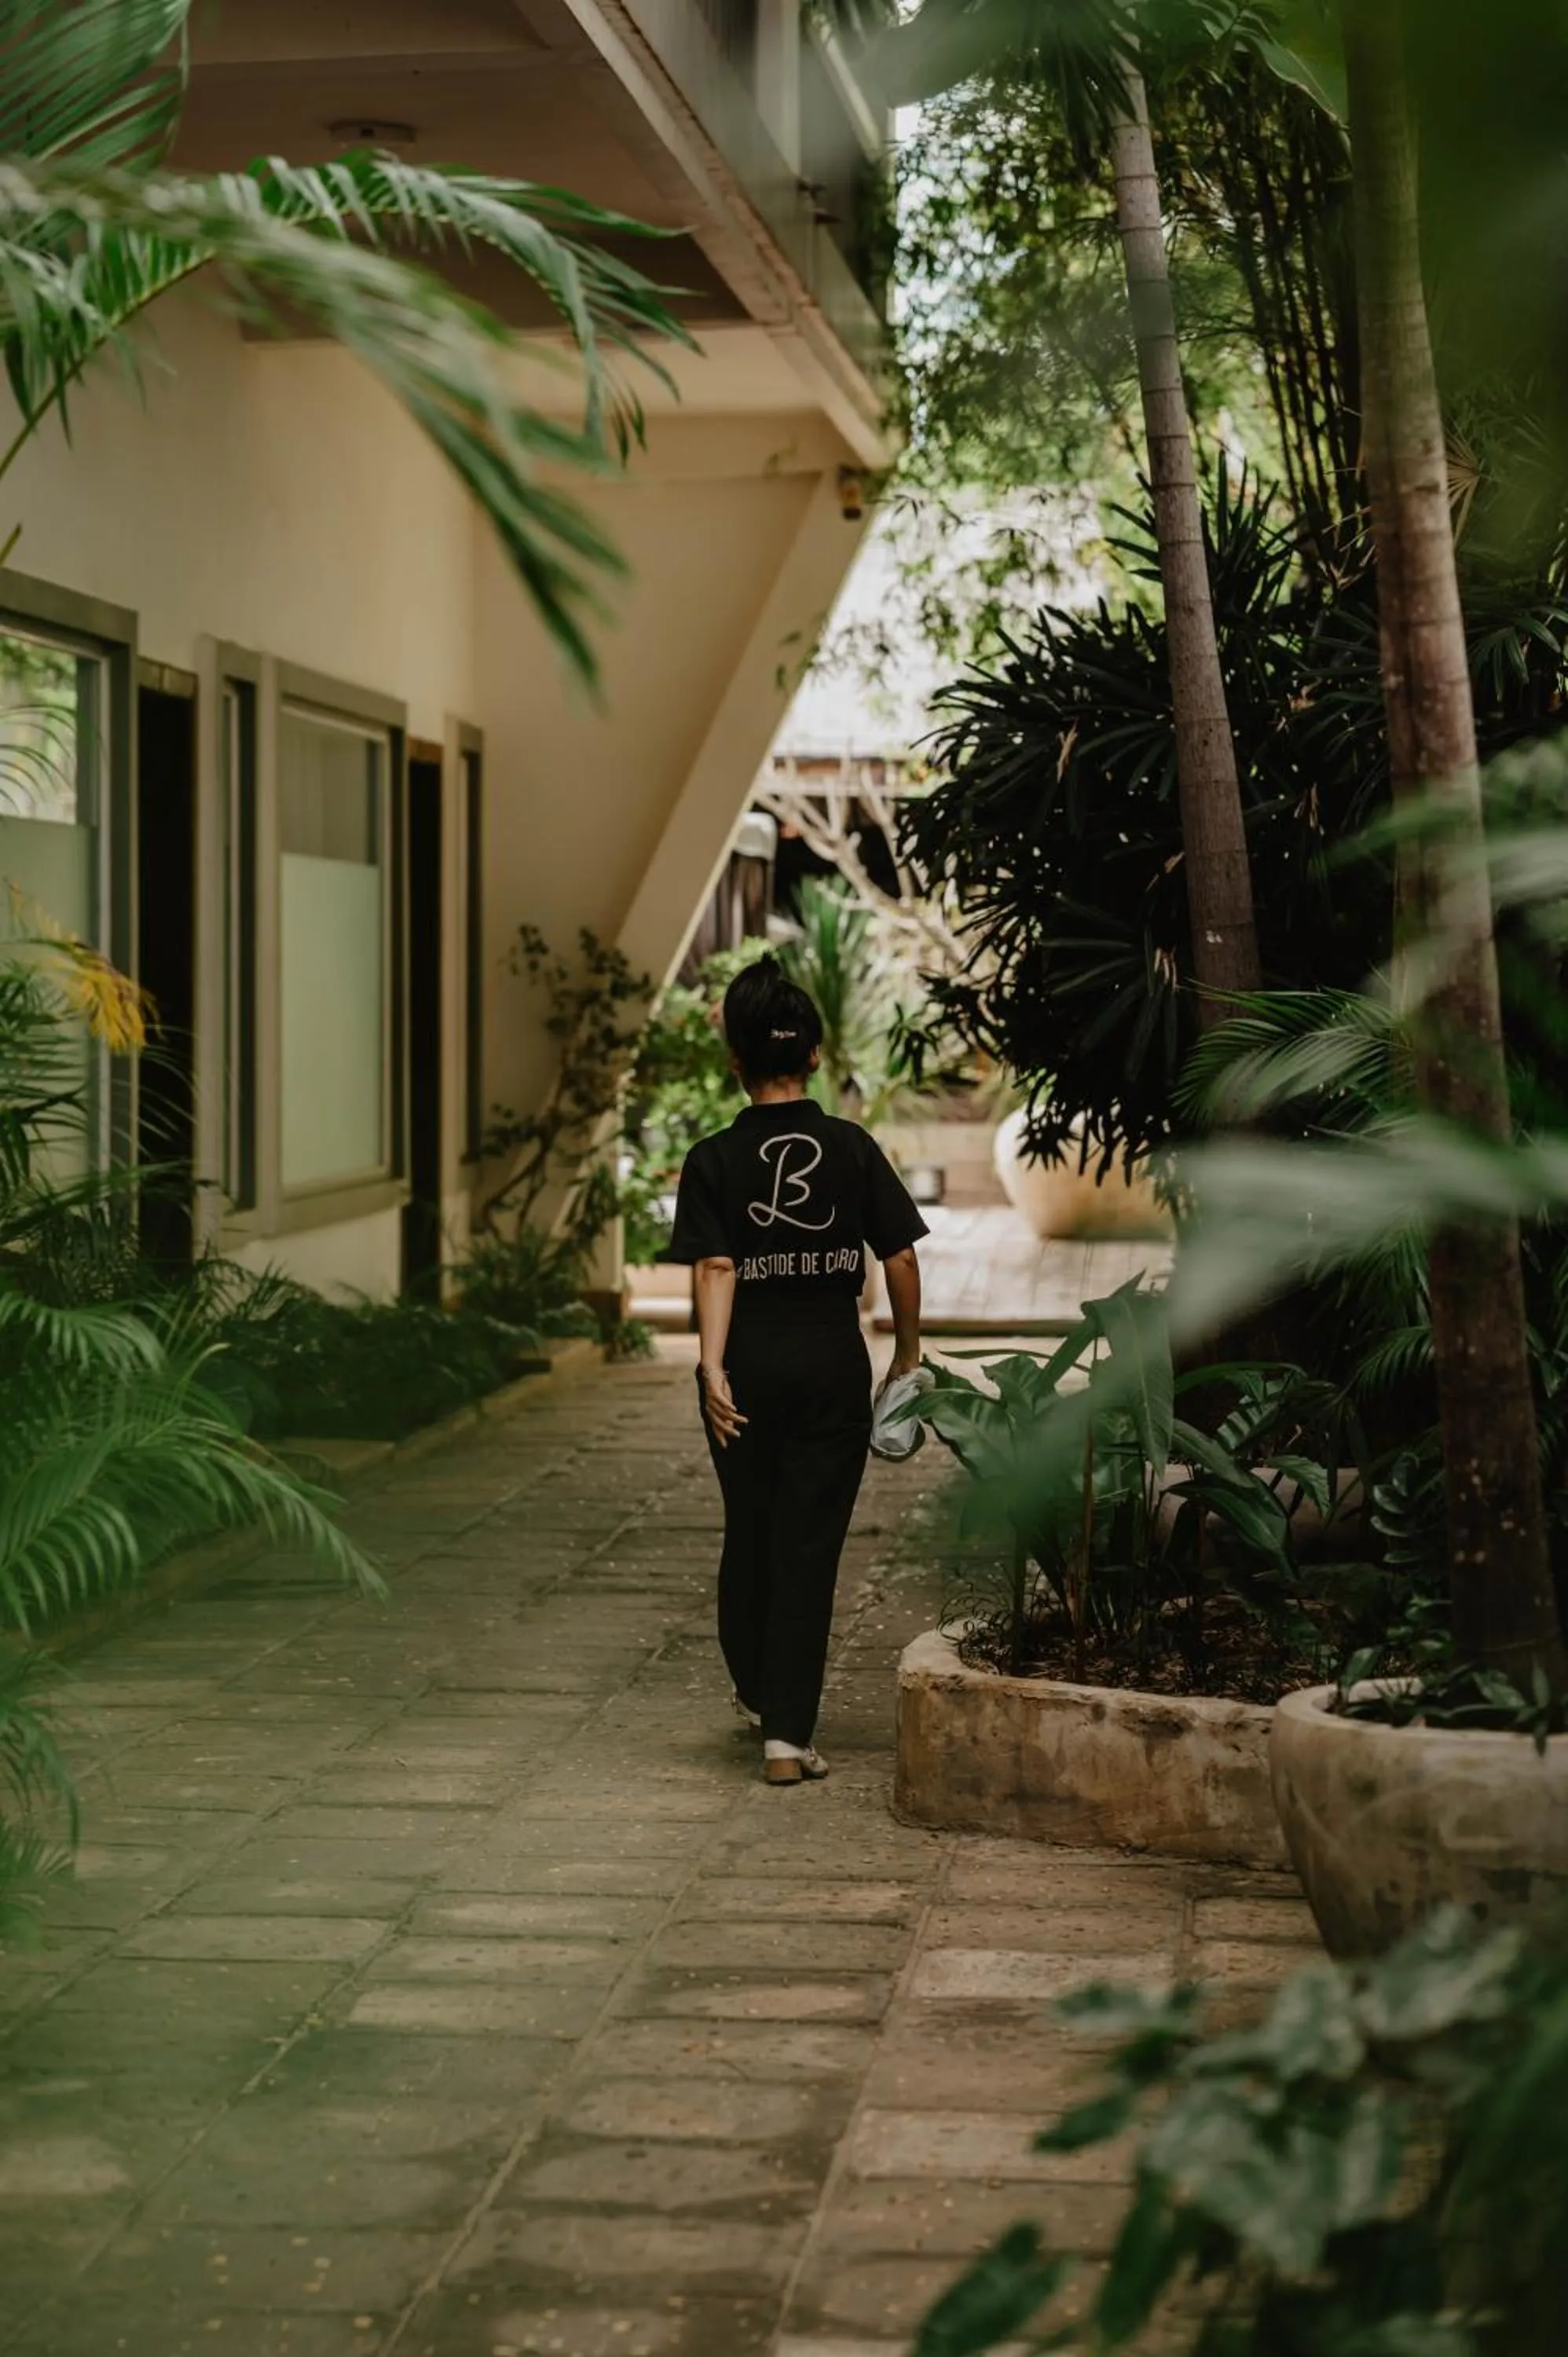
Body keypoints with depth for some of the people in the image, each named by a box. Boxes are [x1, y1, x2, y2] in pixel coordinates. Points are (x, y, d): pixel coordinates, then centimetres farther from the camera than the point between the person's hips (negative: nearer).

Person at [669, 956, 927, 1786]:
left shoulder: (715, 1159, -4)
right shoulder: (853, 1148, -1)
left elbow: (716, 1269, -15)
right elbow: (901, 1260, -2)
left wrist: (712, 1366, -21)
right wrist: (906, 1353, 11)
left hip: (748, 1366, 0)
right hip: (834, 1364, 0)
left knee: (749, 1535, 19)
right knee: (810, 1547, 2)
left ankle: (756, 1691, 39)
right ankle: (787, 1732, -3)